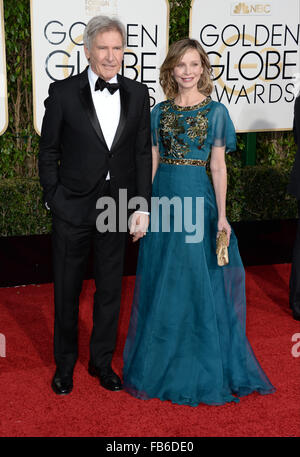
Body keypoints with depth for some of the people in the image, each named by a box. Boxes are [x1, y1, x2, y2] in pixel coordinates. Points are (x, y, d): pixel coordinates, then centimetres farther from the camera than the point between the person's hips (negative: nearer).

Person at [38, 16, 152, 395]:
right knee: (66, 291, 11)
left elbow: (143, 154, 4)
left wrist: (143, 206, 0)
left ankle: (101, 361, 31)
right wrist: (54, 199, -5)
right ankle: (65, 363, 30)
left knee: (110, 289, 13)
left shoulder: (138, 94, 2)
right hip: (72, 208, -2)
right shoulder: (63, 92, -6)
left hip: (117, 207, 2)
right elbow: (48, 153, -1)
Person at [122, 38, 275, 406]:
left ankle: (202, 366, 18)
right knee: (160, 282, 9)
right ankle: (161, 361, 26)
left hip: (197, 196, -3)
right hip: (162, 197, 3)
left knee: (198, 281, 2)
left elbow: (218, 166, -2)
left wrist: (221, 216, -7)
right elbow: (153, 162, 10)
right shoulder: (159, 112, 8)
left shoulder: (215, 112, 0)